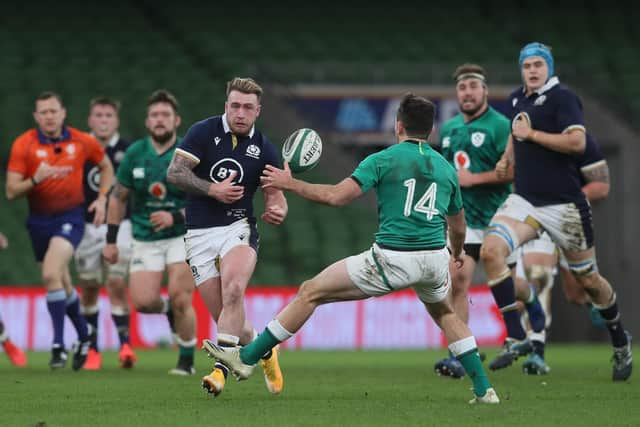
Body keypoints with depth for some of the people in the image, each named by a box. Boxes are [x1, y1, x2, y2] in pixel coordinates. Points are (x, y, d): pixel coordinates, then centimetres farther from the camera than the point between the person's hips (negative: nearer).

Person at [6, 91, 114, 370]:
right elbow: (11, 192, -9)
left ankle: (58, 345, -19)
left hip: (70, 216, -3)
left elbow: (106, 166, 16)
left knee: (51, 274, -24)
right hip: (39, 219, 3)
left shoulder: (82, 142, -3)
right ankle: (84, 336, 36)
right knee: (62, 284, 13)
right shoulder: (24, 145, -7)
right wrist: (36, 179, -27)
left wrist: (102, 198, 3)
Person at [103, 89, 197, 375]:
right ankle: (169, 311, 26)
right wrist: (111, 240, 10)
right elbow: (118, 197, 11)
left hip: (182, 236, -3)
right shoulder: (135, 153, 0)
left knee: (180, 301, -14)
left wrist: (175, 217, -22)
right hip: (145, 241, 3)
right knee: (143, 302, -11)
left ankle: (186, 361, 6)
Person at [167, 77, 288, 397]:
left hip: (238, 227, 0)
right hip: (200, 234, 0)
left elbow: (274, 196, 8)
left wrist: (277, 212, -16)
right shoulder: (203, 132, -2)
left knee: (232, 291, -30)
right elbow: (175, 172, -8)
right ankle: (264, 351, 26)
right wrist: (212, 189, -19)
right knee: (224, 318, -2)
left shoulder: (264, 149, 4)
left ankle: (222, 368, -32)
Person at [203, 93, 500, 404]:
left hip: (392, 259, -5)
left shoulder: (383, 160, -1)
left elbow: (337, 196, -11)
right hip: (435, 258, 5)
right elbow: (458, 226, 26)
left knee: (311, 292, 6)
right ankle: (484, 390, 27)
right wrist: (458, 253, 49)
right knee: (444, 312, 35)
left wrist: (290, 183, 3)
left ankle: (247, 358, 8)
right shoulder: (446, 168, 14)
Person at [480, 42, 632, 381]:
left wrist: (532, 134, -18)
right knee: (490, 250, -20)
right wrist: (506, 159, 14)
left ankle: (620, 341, 32)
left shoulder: (562, 98, -11)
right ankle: (515, 338, -18)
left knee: (588, 280, 6)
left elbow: (577, 142, -24)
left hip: (563, 205, -6)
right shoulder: (517, 100, 12)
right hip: (525, 200, 6)